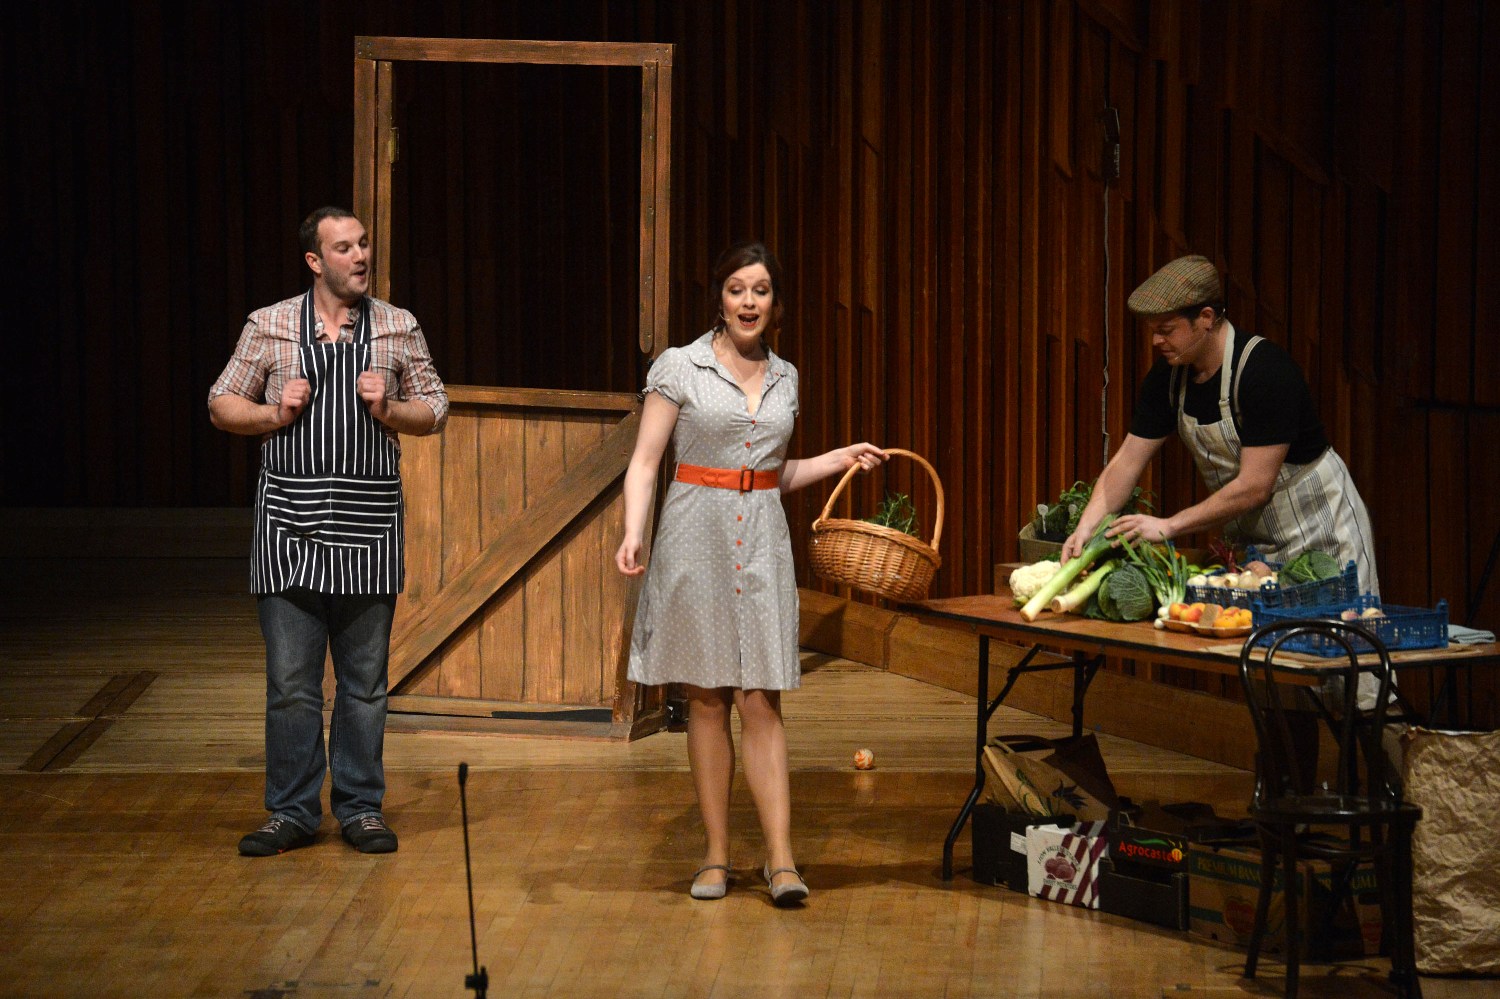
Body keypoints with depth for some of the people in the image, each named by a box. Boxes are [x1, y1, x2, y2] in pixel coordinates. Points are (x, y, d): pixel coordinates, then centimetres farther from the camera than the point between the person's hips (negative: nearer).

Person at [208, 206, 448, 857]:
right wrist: (275, 414, -8)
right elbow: (222, 406, 10)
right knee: (290, 682, 2)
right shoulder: (269, 326, 4)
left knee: (365, 681, 7)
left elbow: (435, 412, 12)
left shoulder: (398, 328, 7)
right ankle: (291, 812, 12)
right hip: (289, 525, -1)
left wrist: (388, 410, -7)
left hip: (369, 531, 1)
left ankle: (360, 809, 17)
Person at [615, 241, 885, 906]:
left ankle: (780, 858, -7)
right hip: (696, 539, -2)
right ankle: (716, 855, 9)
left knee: (761, 700, -3)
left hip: (762, 543, 3)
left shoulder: (784, 378, 13)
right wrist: (633, 532, -17)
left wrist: (840, 460, 12)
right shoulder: (679, 366, 0)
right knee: (707, 700, 2)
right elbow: (644, 462, -3)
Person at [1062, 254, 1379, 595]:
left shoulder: (1266, 369, -27)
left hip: (1320, 530, -6)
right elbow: (1127, 461, -3)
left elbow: (1254, 487, -29)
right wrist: (1087, 525, -19)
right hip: (1248, 535, 6)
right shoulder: (1168, 376, -5)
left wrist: (1168, 526, -28)